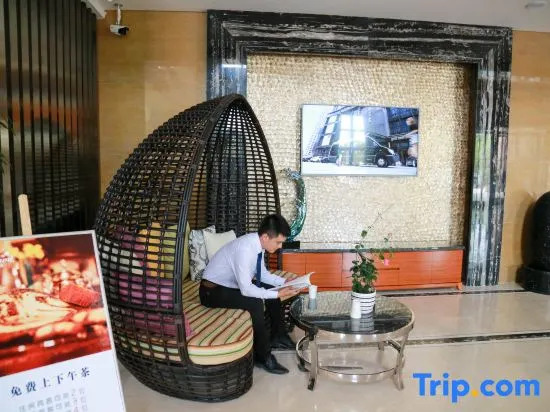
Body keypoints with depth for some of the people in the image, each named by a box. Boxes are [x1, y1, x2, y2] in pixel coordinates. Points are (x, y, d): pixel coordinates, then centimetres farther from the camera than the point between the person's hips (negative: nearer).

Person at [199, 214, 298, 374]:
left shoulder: (258, 243, -6)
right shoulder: (245, 248, -32)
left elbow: (263, 274, 9)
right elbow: (246, 289, -33)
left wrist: (285, 282, -4)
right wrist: (277, 294, -27)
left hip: (232, 284, 9)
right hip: (212, 291, -9)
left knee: (271, 288, 7)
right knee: (255, 303, -28)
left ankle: (278, 337, 18)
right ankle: (262, 356, -12)